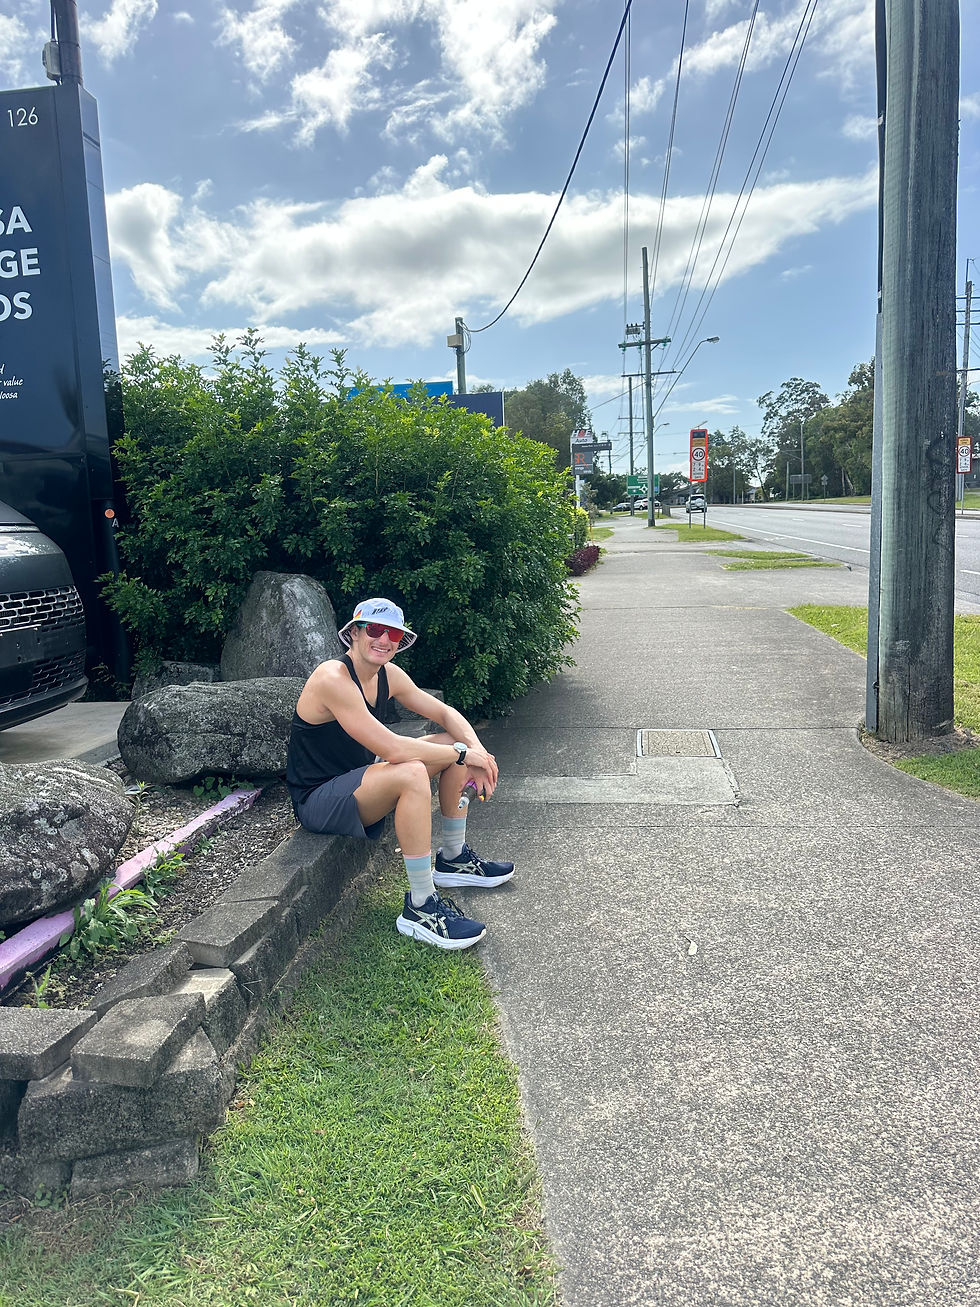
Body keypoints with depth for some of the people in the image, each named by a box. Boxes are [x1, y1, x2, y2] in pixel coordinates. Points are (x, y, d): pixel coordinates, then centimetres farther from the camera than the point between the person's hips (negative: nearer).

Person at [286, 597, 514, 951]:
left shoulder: (388, 675, 0)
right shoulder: (333, 679, -26)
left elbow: (445, 713, 7)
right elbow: (392, 749, -33)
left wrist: (477, 751, -13)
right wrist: (463, 753, -23)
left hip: (358, 781, 9)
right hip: (317, 800, -9)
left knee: (452, 745, 4)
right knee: (412, 774, -34)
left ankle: (453, 860, 19)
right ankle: (420, 908, -23)